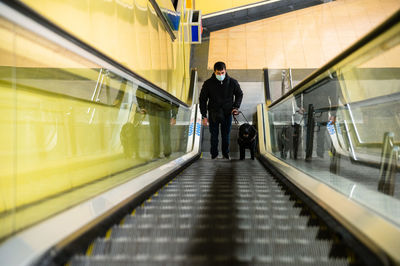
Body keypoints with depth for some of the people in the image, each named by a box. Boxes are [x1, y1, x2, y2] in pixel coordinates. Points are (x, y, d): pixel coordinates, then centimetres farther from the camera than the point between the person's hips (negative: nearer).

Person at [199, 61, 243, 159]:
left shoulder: (233, 82, -9)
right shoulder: (208, 83, -12)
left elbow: (239, 94, 10)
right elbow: (203, 100, -3)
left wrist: (236, 107, -4)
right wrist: (204, 116, -7)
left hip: (227, 113, 1)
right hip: (213, 113, 0)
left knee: (226, 135, 11)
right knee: (214, 136, 6)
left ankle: (226, 154, 30)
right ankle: (214, 155, 23)